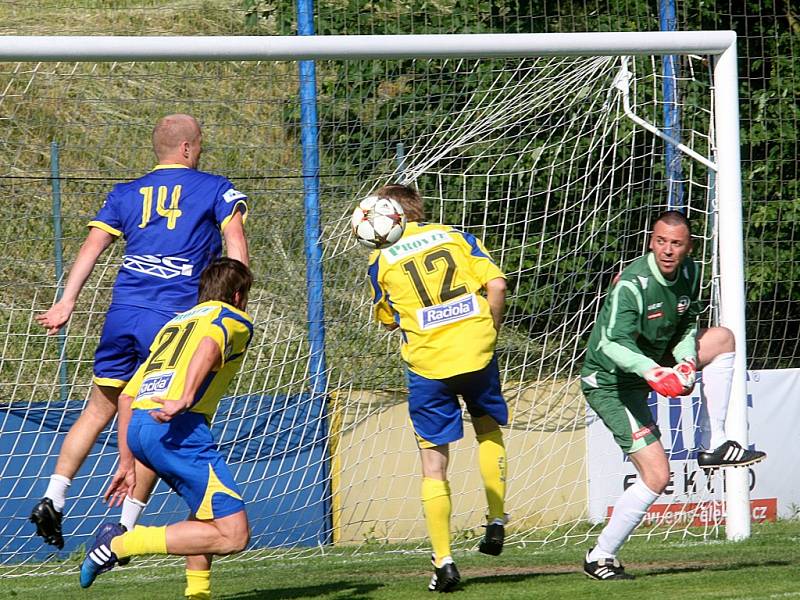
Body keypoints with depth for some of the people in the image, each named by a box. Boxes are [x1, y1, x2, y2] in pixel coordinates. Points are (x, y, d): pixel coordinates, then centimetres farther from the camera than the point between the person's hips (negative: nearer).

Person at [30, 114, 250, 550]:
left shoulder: (125, 194, 16)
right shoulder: (216, 190, 9)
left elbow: (93, 245, 5)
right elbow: (235, 242, -4)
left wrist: (67, 302, -1)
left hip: (123, 314, 3)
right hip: (175, 318, -3)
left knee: (99, 410, 16)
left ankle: (53, 498, 5)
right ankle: (125, 525, 0)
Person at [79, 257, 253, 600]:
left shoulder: (175, 323, 32)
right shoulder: (234, 319, 11)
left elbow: (127, 395, 27)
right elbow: (209, 346, -15)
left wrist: (127, 462, 31)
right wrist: (185, 399, -30)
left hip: (137, 425, 8)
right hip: (177, 428, -8)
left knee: (208, 512, 30)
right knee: (233, 535, -10)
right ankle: (120, 543, -13)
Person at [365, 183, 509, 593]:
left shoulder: (381, 260, 4)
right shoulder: (455, 236, 6)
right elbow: (497, 284, -3)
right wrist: (490, 332, 10)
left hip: (427, 365, -1)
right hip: (476, 354, 1)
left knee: (433, 466, 6)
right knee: (488, 427, 28)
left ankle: (443, 562, 2)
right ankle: (496, 521, 19)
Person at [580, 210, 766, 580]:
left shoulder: (689, 273, -4)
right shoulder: (632, 284, -28)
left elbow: (688, 326, 9)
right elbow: (612, 343, -40)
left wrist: (686, 360, -14)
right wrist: (652, 371, -57)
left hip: (654, 362, 8)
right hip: (610, 382, -8)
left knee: (722, 339, 5)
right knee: (657, 476, -14)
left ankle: (715, 446, 3)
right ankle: (600, 558, -1)